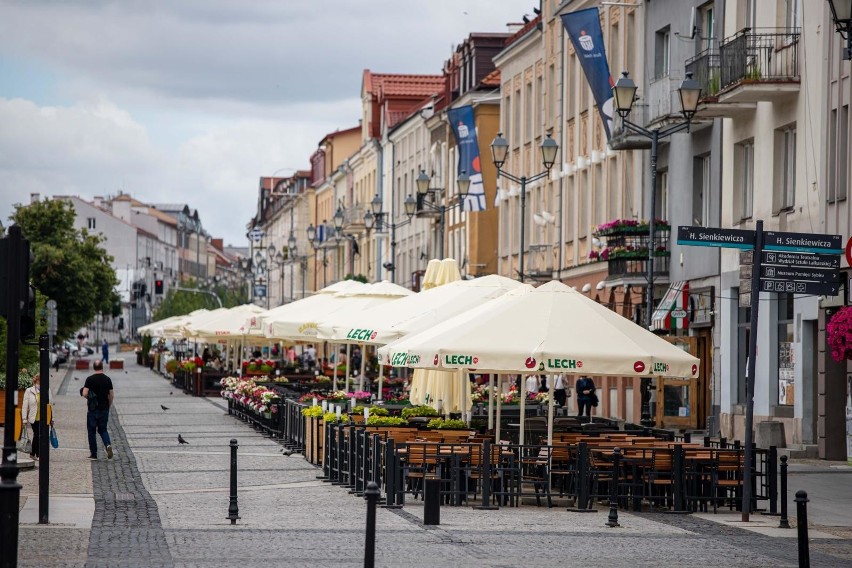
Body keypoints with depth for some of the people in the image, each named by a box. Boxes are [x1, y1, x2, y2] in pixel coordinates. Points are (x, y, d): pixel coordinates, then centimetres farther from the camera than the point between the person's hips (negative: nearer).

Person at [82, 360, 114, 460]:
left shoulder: (90, 379, -9)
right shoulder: (107, 379, 1)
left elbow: (84, 394, -15)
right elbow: (111, 396, 4)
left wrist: (89, 398, 7)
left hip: (93, 409, -3)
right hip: (104, 409, 3)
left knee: (91, 431, 8)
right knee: (103, 429, 15)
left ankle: (93, 453, 8)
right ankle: (108, 444, -13)